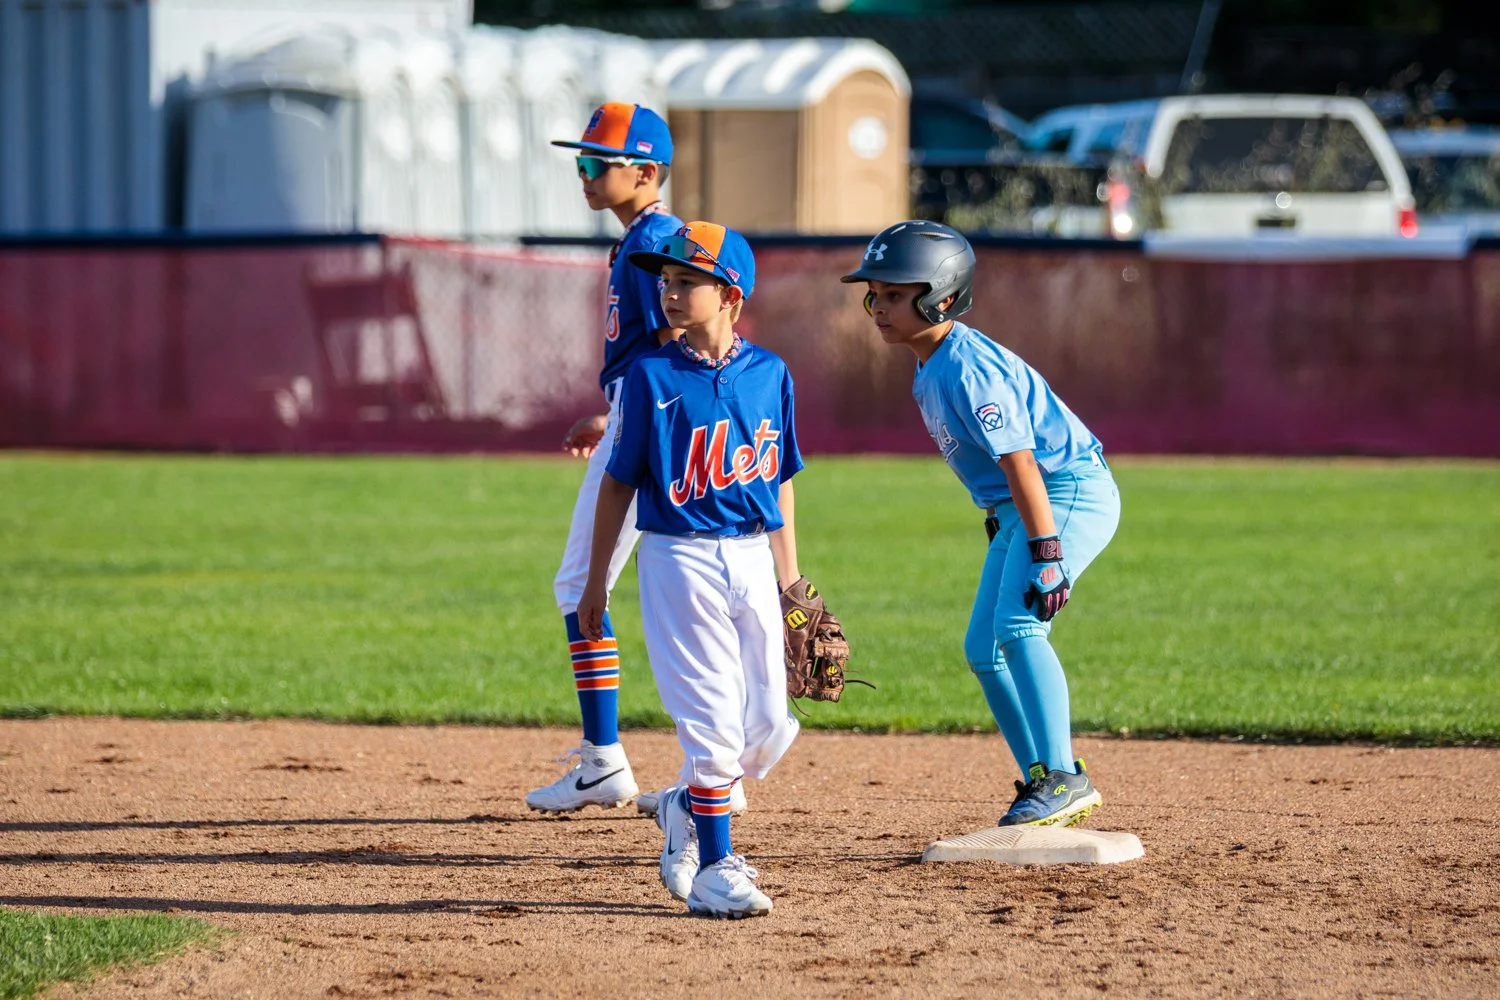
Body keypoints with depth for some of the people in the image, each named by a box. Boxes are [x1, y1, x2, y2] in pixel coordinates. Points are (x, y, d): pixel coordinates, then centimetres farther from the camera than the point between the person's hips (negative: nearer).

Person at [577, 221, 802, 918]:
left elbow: (780, 482, 13)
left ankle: (688, 807, 27)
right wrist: (595, 580, 2)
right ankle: (714, 867, 0)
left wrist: (790, 580, 13)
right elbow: (619, 482, 2)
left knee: (770, 724, 2)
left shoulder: (768, 374, 6)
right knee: (712, 717, -9)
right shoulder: (653, 377, -3)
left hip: (753, 559, 4)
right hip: (680, 559, -4)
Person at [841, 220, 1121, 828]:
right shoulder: (929, 371, 9)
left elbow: (1019, 461, -27)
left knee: (1017, 625, -26)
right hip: (1012, 511, 11)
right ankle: (1046, 786, 16)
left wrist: (1045, 552, -32)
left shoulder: (968, 368, -22)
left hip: (1070, 490, -11)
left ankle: (1063, 778, -24)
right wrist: (1019, 540, 22)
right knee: (983, 649, 9)